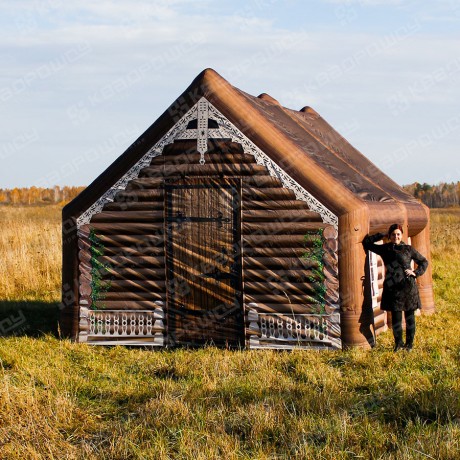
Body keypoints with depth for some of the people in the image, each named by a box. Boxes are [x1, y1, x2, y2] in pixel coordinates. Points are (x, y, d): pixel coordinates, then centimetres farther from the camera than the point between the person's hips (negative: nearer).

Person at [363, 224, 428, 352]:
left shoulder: (408, 249, 5)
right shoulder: (384, 249, 8)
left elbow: (424, 261, 15)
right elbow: (366, 243, 14)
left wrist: (416, 273, -1)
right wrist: (382, 235, 7)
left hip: (408, 286, -1)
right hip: (392, 287, 1)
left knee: (409, 316, 4)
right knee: (396, 317, 2)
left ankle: (409, 343, 18)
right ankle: (398, 343, 18)